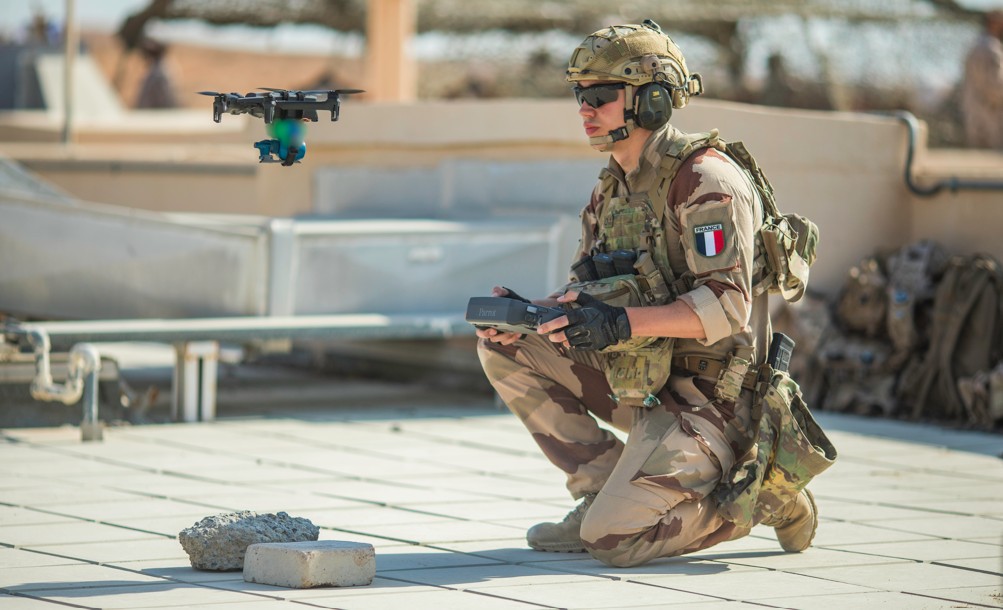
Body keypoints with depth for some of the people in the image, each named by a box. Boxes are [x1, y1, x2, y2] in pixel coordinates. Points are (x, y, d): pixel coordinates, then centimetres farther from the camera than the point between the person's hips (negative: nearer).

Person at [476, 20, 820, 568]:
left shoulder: (704, 178, -17)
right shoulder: (613, 189, 12)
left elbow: (727, 307, -25)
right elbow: (585, 292, 15)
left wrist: (623, 322, -35)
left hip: (702, 401, -9)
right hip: (638, 384, 9)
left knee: (612, 539, -22)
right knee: (505, 348, -1)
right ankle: (606, 491, 4)